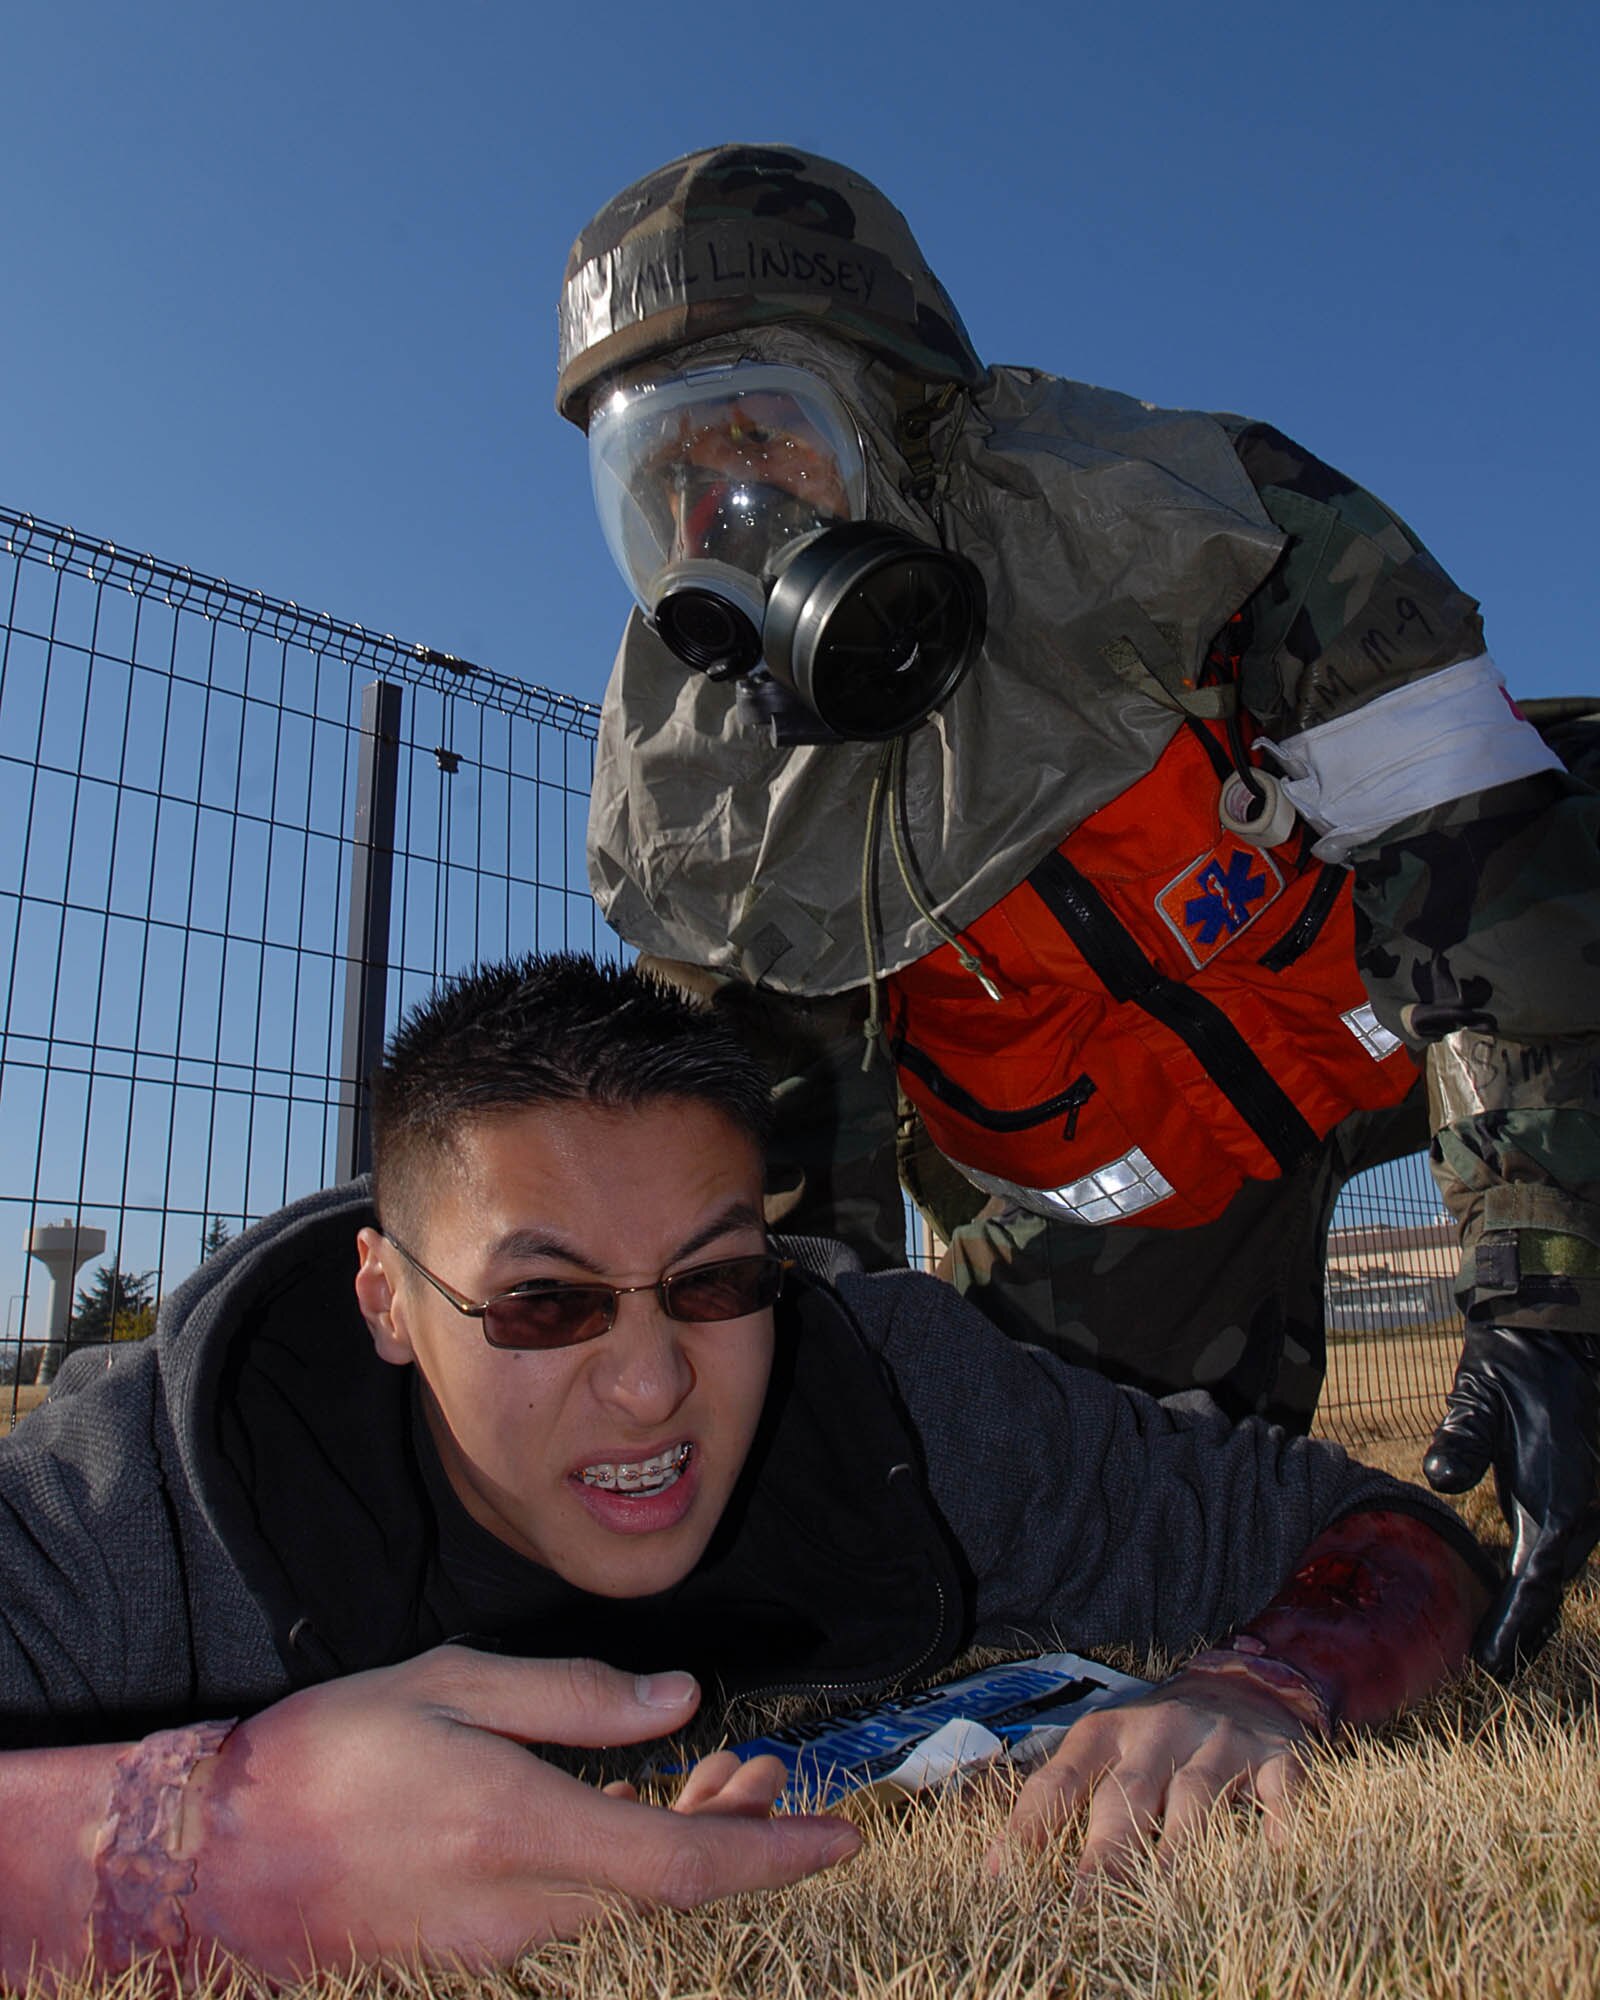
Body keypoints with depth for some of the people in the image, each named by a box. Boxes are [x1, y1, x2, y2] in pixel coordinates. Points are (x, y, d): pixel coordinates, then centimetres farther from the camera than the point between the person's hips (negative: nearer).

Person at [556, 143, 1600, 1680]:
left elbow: (1472, 834, -25)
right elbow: (781, 1144, -2)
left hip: (1364, 1003, 0)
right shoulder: (676, 805, -13)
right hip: (1104, 1194, 2)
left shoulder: (1108, 508, -24)